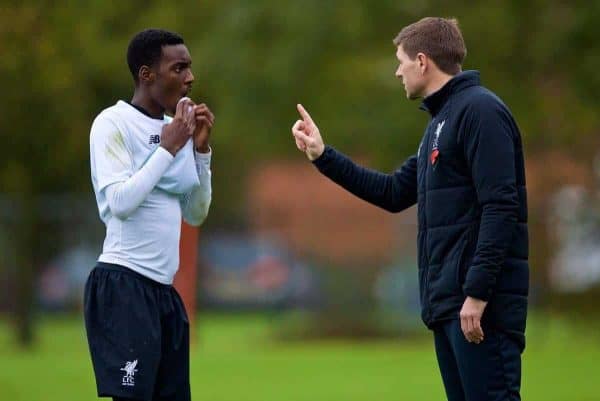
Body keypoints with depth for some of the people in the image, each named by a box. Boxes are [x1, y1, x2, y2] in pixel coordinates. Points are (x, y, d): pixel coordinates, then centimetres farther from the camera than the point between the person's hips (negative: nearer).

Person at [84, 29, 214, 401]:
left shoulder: (177, 129, 14)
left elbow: (196, 214, 15)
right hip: (123, 285, -8)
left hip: (163, 289, 8)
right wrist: (168, 148, -12)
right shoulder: (114, 123, -7)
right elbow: (120, 202, -17)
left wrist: (201, 150, 4)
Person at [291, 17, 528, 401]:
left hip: (481, 305, -10)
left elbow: (500, 208, -18)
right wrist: (323, 156, 25)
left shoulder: (480, 111, -10)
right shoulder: (441, 121, 20)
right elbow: (396, 193, 26)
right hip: (446, 303, 10)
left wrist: (477, 293, -22)